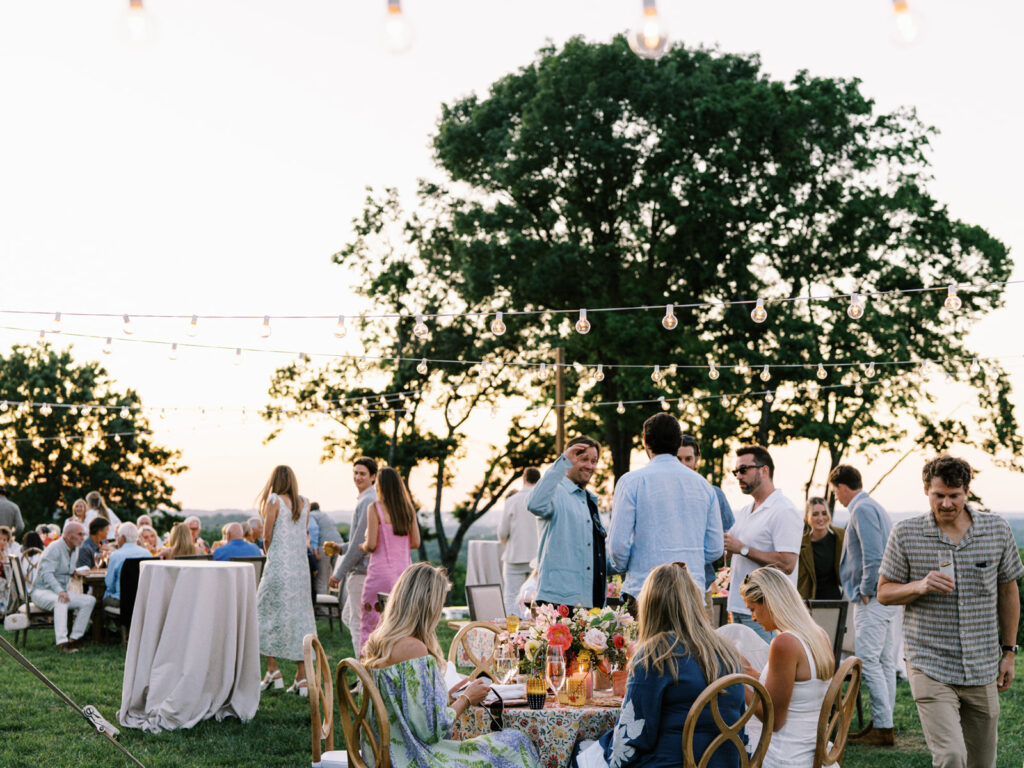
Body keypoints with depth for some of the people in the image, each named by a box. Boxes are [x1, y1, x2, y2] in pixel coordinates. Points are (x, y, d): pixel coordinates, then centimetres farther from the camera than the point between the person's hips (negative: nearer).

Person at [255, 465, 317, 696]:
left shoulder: (274, 500, -5)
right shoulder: (304, 503, 10)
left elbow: (267, 536, -6)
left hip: (278, 564, -5)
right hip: (301, 565, 5)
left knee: (269, 613, 8)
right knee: (300, 615, 6)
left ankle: (273, 671, 6)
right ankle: (301, 678, 6)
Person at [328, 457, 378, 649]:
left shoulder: (368, 502, -17)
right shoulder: (367, 500, 16)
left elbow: (361, 542, -20)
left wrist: (339, 573, -16)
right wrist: (340, 548, 18)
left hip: (363, 571, -10)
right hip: (362, 570, 10)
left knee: (358, 621, -4)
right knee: (348, 617, 19)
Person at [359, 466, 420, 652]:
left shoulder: (376, 508, -9)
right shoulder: (408, 508, 6)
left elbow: (371, 545, -13)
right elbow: (415, 542, 8)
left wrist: (363, 546, 8)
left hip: (381, 569, -5)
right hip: (404, 569, 5)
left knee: (368, 624, 3)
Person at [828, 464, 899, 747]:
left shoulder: (862, 509, -12)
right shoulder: (875, 507, 19)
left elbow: (873, 555, -21)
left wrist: (866, 591, -13)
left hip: (873, 598, -10)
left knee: (868, 661, -8)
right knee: (886, 662, 11)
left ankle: (883, 728, -8)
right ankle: (883, 723, 16)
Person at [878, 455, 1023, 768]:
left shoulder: (998, 530, 2)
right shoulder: (905, 534, -4)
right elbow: (884, 593, 2)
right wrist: (920, 586, -18)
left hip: (983, 669, 3)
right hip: (930, 667, -3)